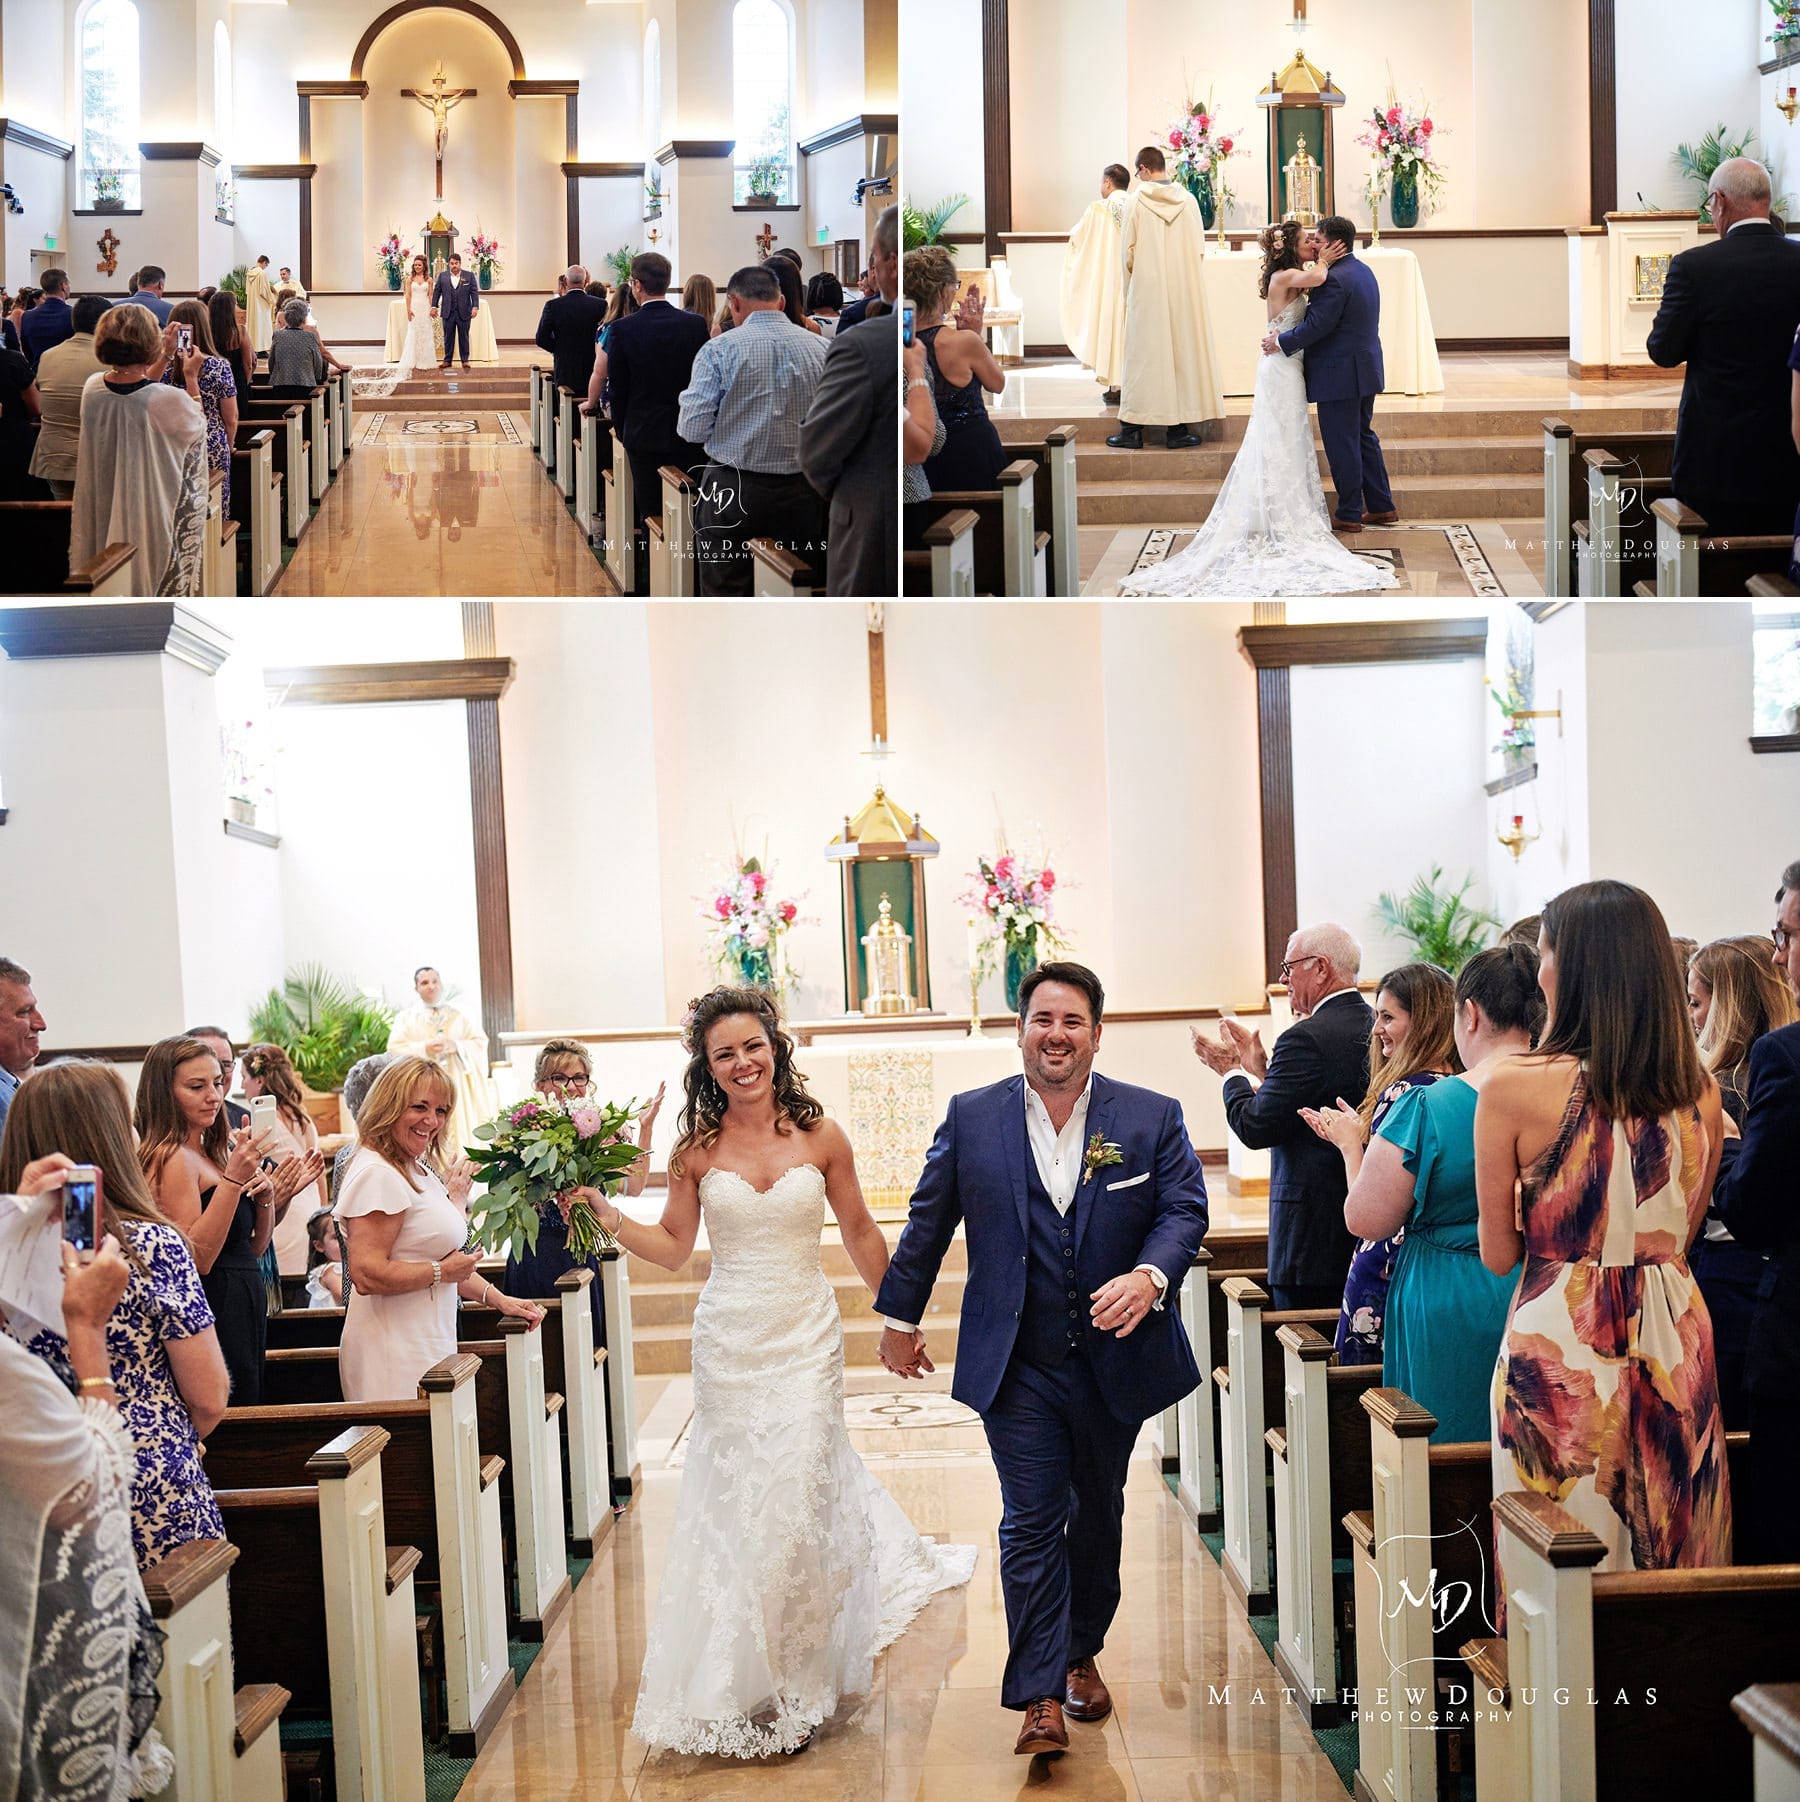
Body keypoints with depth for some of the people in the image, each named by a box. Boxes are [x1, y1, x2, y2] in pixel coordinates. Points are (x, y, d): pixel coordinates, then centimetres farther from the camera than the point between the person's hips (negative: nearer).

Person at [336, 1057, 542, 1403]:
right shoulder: (377, 1174, -14)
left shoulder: (420, 1169, 17)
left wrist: (498, 1299, 16)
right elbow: (367, 1276, -22)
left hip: (429, 1345, 10)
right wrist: (442, 1271, -14)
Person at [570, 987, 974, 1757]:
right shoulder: (697, 1149, 0)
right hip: (729, 1339, 1)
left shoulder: (820, 1137, -2)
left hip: (806, 1333, -1)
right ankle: (746, 1679, 25)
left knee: (798, 1497, -3)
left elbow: (861, 1236, 7)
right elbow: (673, 1248, 5)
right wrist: (607, 1216, -9)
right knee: (736, 1498, 5)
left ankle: (795, 1682, 13)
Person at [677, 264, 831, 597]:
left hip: (731, 492, -2)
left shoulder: (719, 350, -9)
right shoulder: (821, 348, -1)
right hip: (802, 492, 2)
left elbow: (692, 430, -10)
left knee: (725, 593, 7)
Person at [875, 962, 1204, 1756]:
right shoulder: (971, 1117, -1)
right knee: (1031, 1523, -5)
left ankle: (1082, 1654, 36)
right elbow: (928, 1222, 7)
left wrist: (1149, 1277, -27)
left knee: (1098, 1514, 17)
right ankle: (1041, 1699, -4)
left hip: (1115, 1359, 2)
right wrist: (900, 1318, 11)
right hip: (1017, 1365, -1)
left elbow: (1185, 1209, -7)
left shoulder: (1152, 1118, -2)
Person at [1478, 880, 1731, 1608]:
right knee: (1673, 1554, 15)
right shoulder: (1700, 1091, 1)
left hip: (1559, 1345, -4)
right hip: (1675, 1337, 4)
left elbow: (1498, 1254, -5)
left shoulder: (1514, 1088, -12)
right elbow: (1682, 1237, 12)